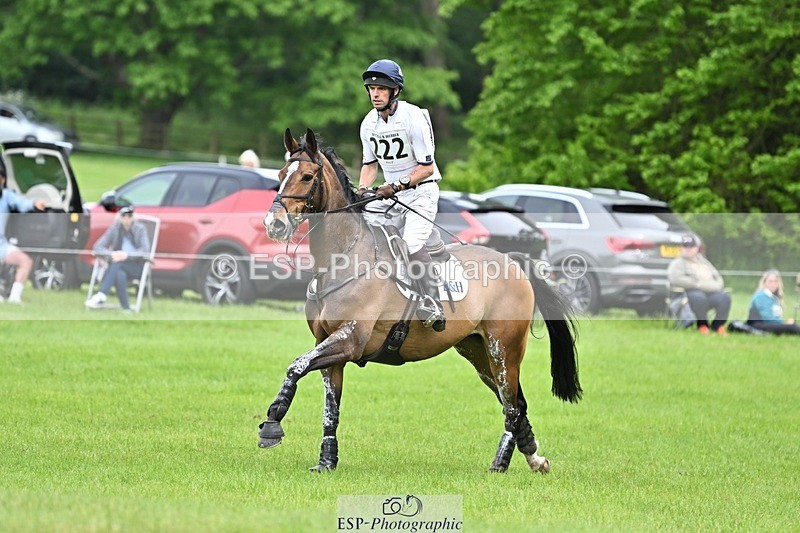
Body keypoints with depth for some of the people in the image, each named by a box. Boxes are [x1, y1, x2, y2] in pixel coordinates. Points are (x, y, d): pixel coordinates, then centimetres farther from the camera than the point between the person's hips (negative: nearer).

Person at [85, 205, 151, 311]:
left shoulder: (140, 229, -1)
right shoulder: (114, 229, 5)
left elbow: (145, 250, -12)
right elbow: (97, 247, 0)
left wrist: (127, 255, -28)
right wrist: (111, 254, -22)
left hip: (136, 266, -2)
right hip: (118, 266, 2)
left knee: (117, 264, -35)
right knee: (120, 275, -36)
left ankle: (101, 295, -46)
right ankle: (126, 309, -40)